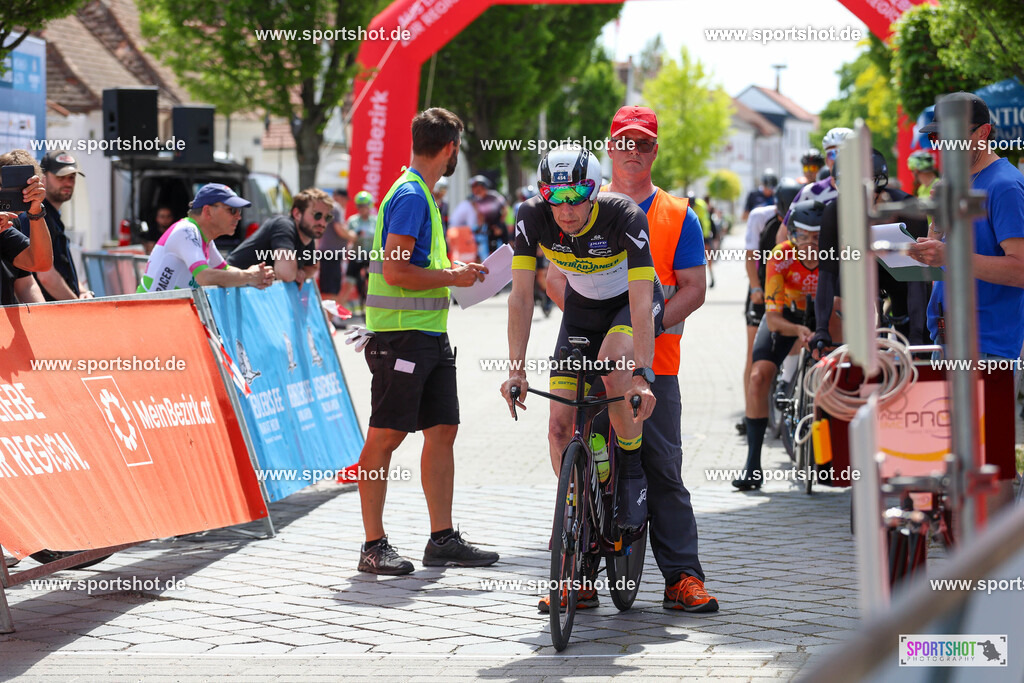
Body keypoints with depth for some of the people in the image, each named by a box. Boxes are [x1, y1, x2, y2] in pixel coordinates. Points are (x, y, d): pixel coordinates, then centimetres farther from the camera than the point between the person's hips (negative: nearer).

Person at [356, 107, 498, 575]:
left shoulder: (420, 193, 18)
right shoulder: (410, 195, -13)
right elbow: (396, 270, -21)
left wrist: (454, 272, 17)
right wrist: (452, 278, -12)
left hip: (430, 335, 10)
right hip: (401, 334, -10)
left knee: (442, 431, 8)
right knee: (385, 437, -5)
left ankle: (443, 539, 12)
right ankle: (373, 546, -2)